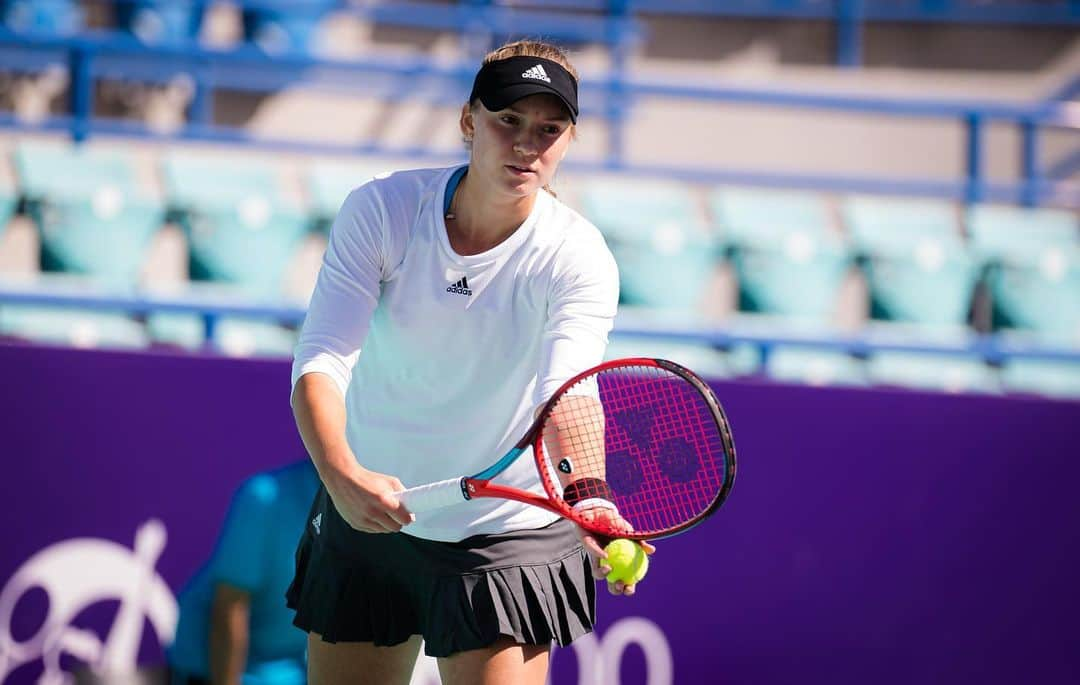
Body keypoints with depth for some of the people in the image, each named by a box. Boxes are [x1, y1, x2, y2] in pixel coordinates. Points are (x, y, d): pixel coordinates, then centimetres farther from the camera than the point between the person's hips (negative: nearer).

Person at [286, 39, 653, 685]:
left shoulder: (580, 259, -15)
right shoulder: (381, 209, -11)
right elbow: (322, 357, -19)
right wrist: (342, 474, -38)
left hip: (507, 540, -2)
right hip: (363, 516, 2)